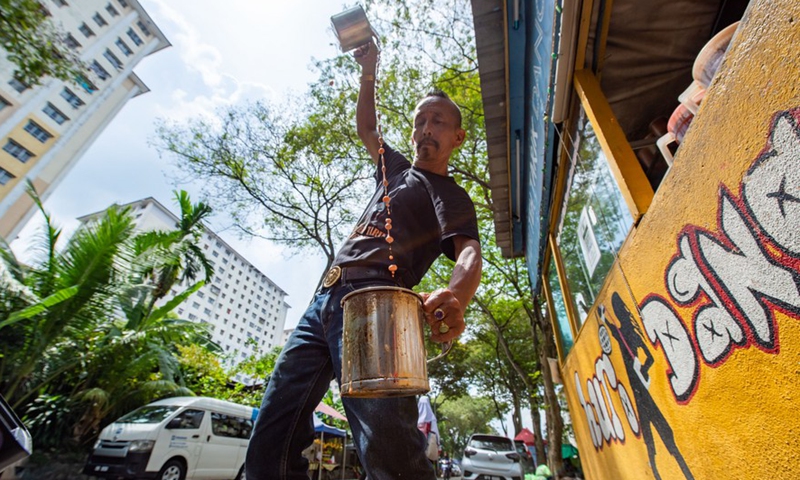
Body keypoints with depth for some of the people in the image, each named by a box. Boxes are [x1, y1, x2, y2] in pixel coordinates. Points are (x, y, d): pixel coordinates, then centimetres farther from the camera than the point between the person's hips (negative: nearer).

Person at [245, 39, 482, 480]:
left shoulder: (452, 196, 10)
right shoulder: (397, 169, 30)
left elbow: (468, 252, -10)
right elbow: (366, 128, 47)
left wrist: (455, 297, -32)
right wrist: (369, 73, 40)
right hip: (323, 301, 7)